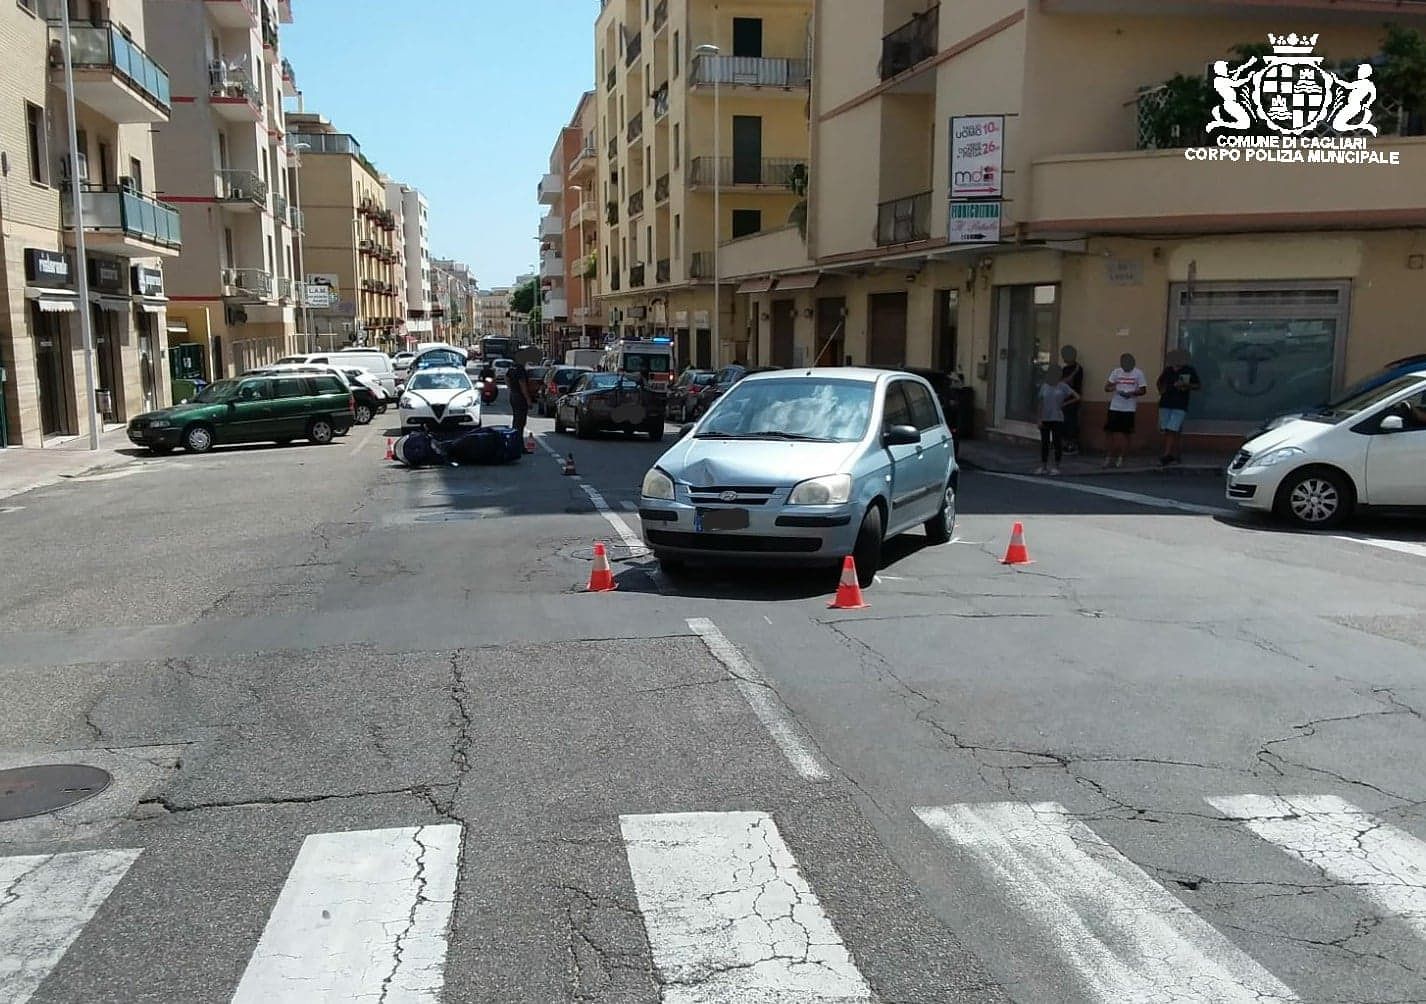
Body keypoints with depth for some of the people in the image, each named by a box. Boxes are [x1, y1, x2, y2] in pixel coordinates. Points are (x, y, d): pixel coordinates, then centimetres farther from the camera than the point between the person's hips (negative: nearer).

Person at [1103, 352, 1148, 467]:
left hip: (1129, 409, -3)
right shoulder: (1116, 372, 7)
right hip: (1115, 407, 3)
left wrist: (1131, 393, -19)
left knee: (1125, 434, 1)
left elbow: (1143, 390, -2)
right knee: (1112, 433, 5)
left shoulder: (1138, 373, -1)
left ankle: (1121, 458, 8)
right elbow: (1106, 387, 7)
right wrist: (1113, 388, -15)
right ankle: (1110, 456, 16)